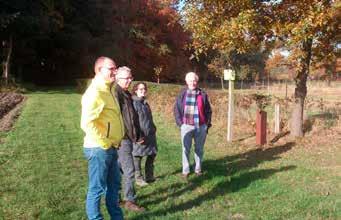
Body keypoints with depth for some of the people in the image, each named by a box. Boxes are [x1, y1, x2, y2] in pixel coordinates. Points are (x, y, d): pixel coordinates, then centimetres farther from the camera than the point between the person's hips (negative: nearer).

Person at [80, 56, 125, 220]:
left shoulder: (107, 91, 14)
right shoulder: (95, 92, -18)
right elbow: (87, 123, -28)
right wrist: (104, 143, -20)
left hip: (111, 148, 10)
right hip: (99, 149, -10)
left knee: (114, 185, 20)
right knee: (97, 188, 3)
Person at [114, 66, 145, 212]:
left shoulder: (126, 94, 16)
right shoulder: (116, 93, -15)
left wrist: (137, 135, 16)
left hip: (127, 138, 10)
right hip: (122, 138, -10)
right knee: (129, 170, -4)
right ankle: (130, 201, 6)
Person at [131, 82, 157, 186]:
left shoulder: (145, 103, 14)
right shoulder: (134, 103, -12)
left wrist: (153, 128, 17)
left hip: (150, 134, 9)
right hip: (140, 135, -9)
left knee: (152, 154, 14)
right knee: (138, 157, 3)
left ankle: (149, 176, 27)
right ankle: (139, 178, 15)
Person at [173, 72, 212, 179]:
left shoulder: (202, 94, 5)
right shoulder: (182, 94, 4)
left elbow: (208, 110, 10)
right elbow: (176, 109, 6)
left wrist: (207, 124, 5)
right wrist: (180, 123, 0)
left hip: (201, 126, 1)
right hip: (186, 126, -1)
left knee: (199, 149, 9)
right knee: (186, 149, 2)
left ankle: (198, 169, 21)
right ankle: (185, 170, 11)